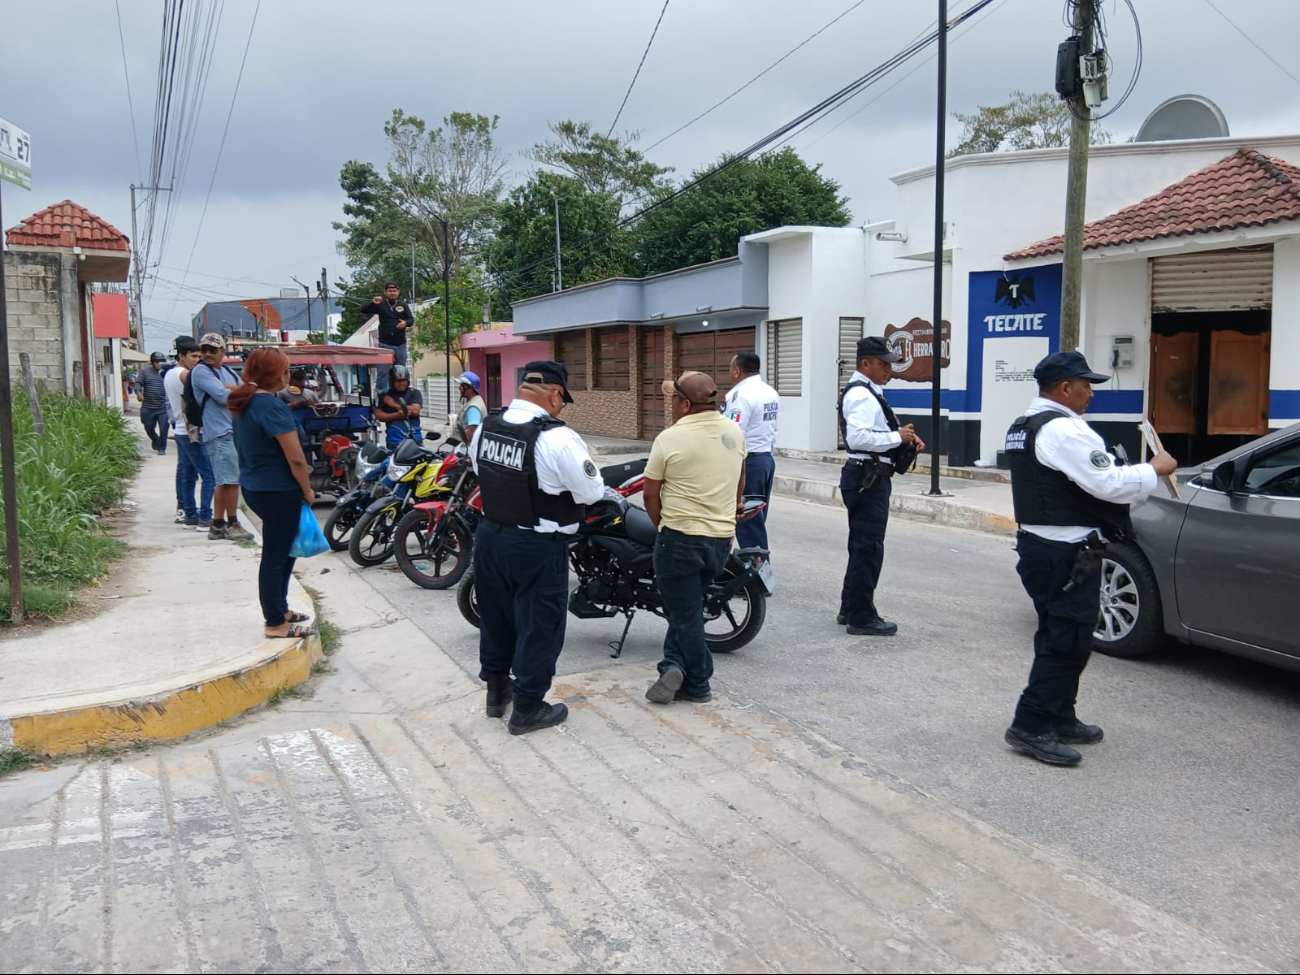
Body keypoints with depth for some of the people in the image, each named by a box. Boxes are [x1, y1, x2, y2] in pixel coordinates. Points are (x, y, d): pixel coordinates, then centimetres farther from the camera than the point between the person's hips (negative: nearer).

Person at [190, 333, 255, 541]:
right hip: (219, 433, -8)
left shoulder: (229, 373, 20)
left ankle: (217, 525, 18)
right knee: (231, 480, -9)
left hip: (235, 431, 8)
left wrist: (230, 388, -7)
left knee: (224, 482, 11)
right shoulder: (201, 371, -4)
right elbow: (222, 396, -15)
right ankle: (232, 525, 1)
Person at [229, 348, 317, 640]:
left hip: (253, 486, 10)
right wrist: (307, 490, -9)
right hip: (278, 491, -10)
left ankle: (279, 609, 30)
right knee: (276, 555, -1)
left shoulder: (243, 403, 9)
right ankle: (276, 624, 8)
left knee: (285, 548, 21)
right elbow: (295, 458, -23)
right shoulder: (272, 406, -20)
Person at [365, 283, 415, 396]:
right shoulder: (381, 305, 2)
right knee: (383, 371, -4)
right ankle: (380, 394, -1)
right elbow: (364, 311, -4)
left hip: (400, 344, 2)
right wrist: (373, 304, -22)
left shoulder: (403, 305, 7)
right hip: (385, 344, -2)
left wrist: (406, 323, -24)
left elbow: (411, 319, 0)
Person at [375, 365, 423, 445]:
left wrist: (394, 404, -4)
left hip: (414, 439, 0)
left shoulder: (414, 393, 5)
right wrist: (397, 415, -15)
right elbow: (378, 415, 1)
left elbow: (415, 410, -10)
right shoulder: (385, 396, 7)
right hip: (394, 441, 0)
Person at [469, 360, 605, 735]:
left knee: (496, 616, 21)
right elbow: (591, 492, -17)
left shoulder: (485, 426, -2)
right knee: (538, 625, 8)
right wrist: (565, 476, 3)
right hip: (538, 548, -7)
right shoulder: (557, 438, -25)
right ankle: (527, 708, 19)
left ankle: (496, 690, 38)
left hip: (489, 536, 7)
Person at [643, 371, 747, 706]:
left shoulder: (670, 439, -13)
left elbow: (650, 494, -6)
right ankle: (676, 665, 9)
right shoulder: (734, 432, 4)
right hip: (721, 538, 6)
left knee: (686, 613, 5)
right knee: (687, 606, 18)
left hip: (681, 537, -5)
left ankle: (698, 685, 12)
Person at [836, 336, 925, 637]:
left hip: (868, 478, 11)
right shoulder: (861, 395, -17)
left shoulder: (869, 392, 17)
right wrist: (898, 437, -20)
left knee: (861, 547, 18)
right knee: (868, 549, -5)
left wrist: (905, 435, 6)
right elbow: (858, 437, -29)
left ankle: (850, 609, 29)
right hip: (868, 479, -11)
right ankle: (862, 618, 3)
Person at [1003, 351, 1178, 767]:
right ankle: (1032, 726, -2)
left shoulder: (1022, 427, 13)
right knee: (1068, 641, -5)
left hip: (1037, 543, 10)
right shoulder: (1064, 430, -19)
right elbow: (1109, 484, -22)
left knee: (1058, 637, 17)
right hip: (1067, 554, -10)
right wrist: (1155, 468, -6)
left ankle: (1059, 719, 26)